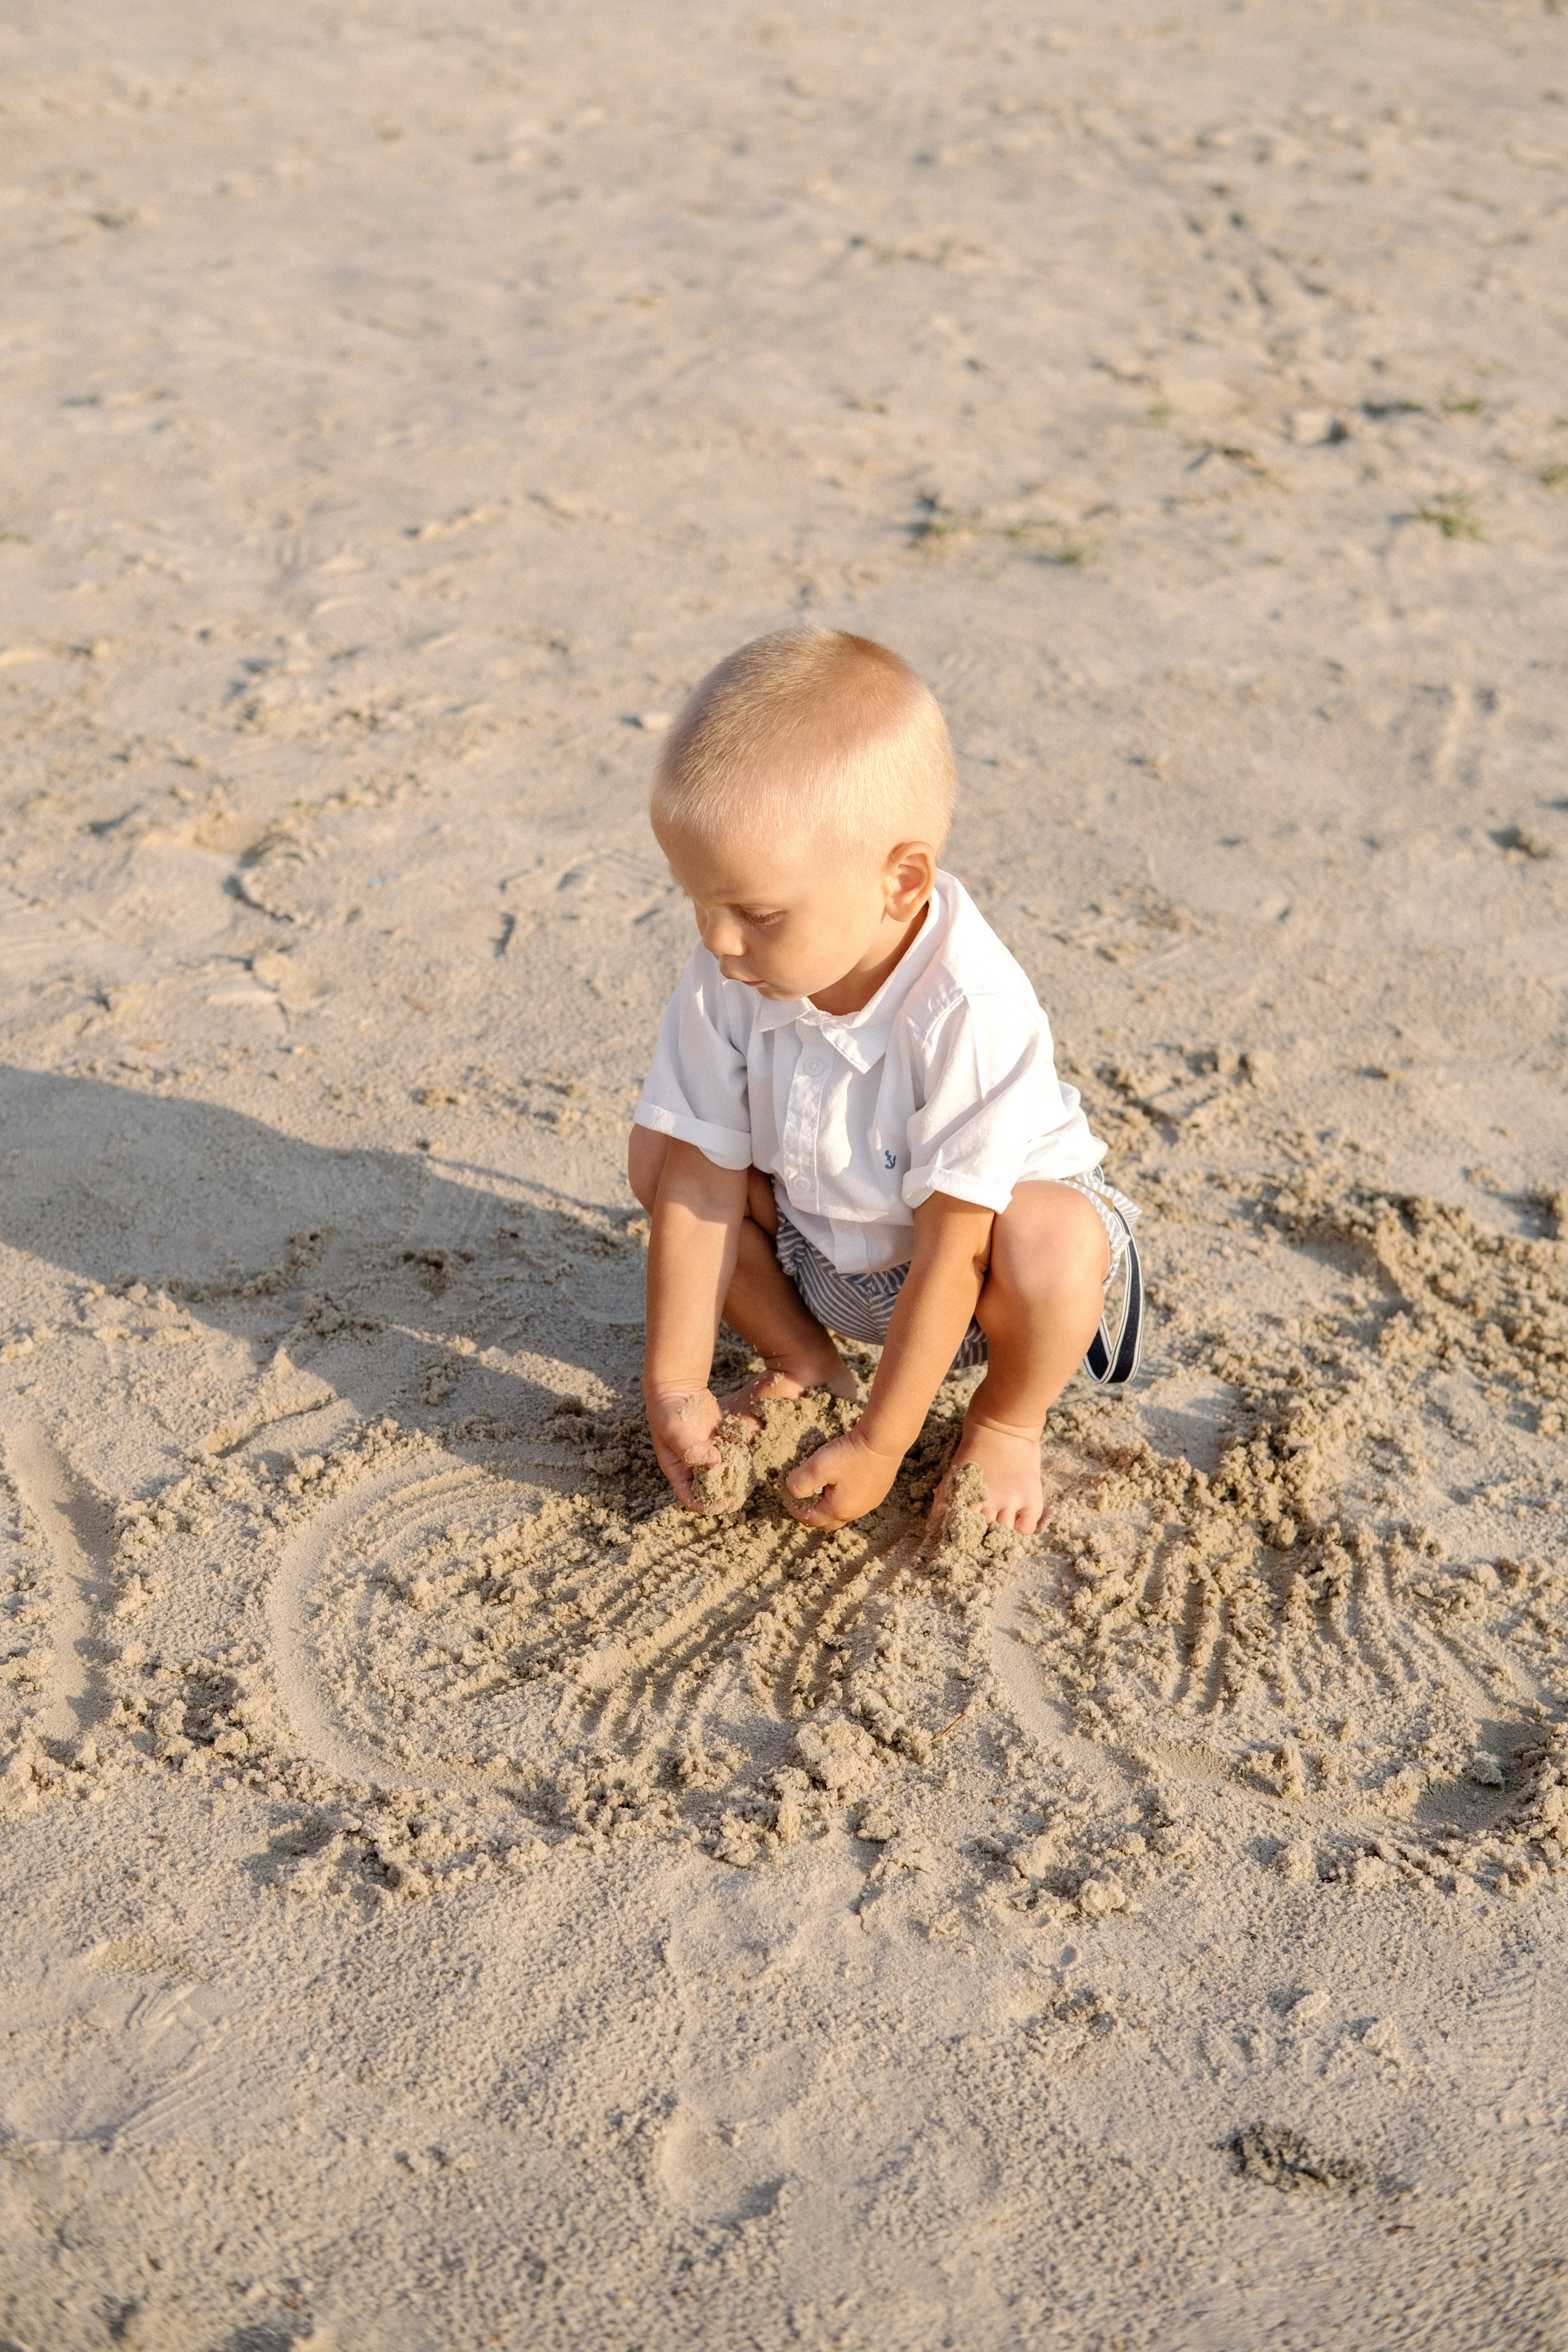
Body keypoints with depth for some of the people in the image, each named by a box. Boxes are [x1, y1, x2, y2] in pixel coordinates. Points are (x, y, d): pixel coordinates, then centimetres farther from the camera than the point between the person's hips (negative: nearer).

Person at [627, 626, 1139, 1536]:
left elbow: (950, 1248, -31)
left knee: (1052, 1247, -36)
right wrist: (675, 1386, -17)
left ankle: (1008, 1418, 0)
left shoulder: (974, 1014, -36)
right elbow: (704, 1186, -16)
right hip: (819, 1251, 5)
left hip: (980, 1219, -4)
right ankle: (803, 1364, 10)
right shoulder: (727, 978, -22)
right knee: (659, 1153, -13)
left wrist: (878, 1447, -26)